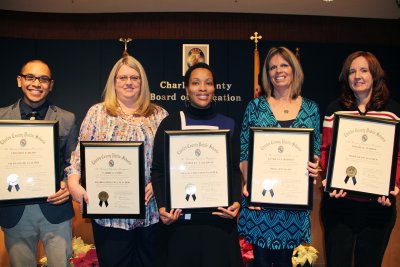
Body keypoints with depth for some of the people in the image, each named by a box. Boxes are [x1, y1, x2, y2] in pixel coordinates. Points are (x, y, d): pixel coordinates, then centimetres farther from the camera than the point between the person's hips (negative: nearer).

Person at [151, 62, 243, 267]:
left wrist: (236, 201, -8)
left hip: (218, 216, 2)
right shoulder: (170, 123, 1)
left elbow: (234, 170, 7)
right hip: (180, 216, -1)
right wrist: (162, 206, -12)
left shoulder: (228, 125, 7)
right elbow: (158, 170, 1)